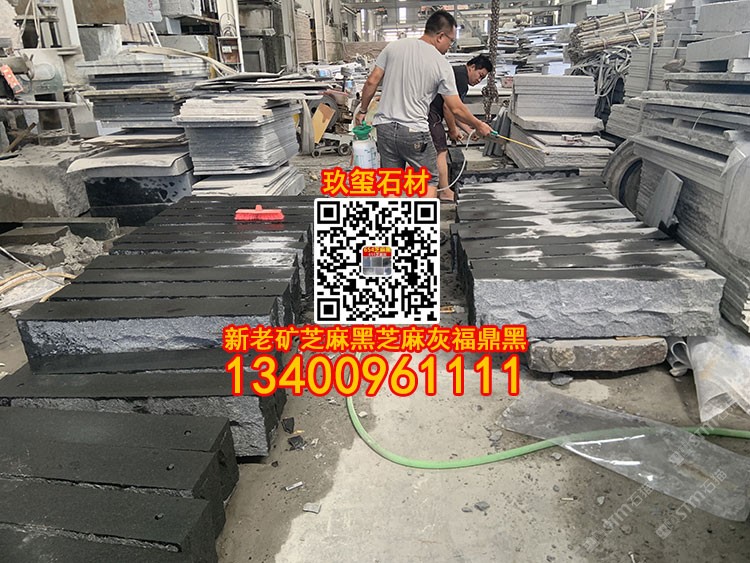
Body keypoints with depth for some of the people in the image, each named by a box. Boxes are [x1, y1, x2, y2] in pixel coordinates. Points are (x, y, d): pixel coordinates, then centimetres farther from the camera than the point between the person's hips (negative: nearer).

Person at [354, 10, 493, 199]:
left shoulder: (394, 46, 3)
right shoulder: (442, 65, -5)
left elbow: (372, 81, 3)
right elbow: (456, 109, -2)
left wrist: (362, 111, 15)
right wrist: (479, 126, 12)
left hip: (385, 127, 4)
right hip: (414, 133, -4)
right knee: (430, 180, 12)